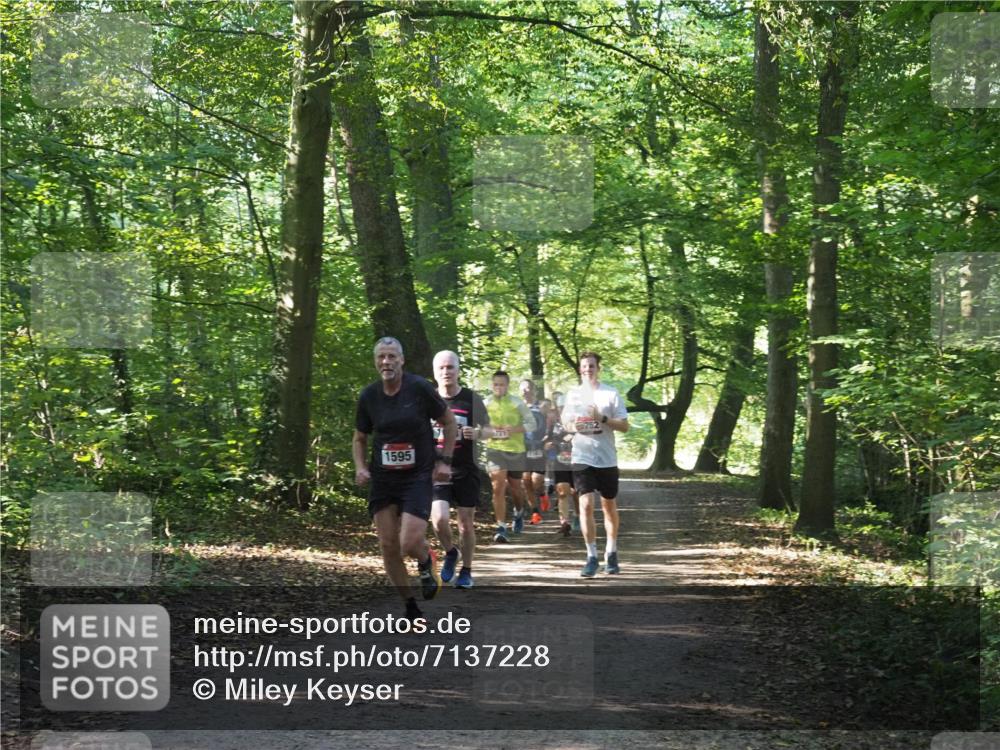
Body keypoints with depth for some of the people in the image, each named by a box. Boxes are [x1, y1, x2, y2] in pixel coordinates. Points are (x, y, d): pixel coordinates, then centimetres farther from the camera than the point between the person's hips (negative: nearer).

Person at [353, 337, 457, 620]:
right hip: (382, 478, 3)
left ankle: (426, 561, 23)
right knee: (388, 546, 1)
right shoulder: (368, 396, -1)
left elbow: (448, 421, 3)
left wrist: (444, 460, -2)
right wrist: (360, 467, -4)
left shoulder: (419, 388, -10)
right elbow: (360, 438, 13)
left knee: (410, 544, -16)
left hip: (418, 477, -3)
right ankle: (410, 606, 18)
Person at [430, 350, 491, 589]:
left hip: (465, 471, 0)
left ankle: (466, 571, 24)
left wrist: (478, 433, -17)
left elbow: (488, 430, 6)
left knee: (466, 523, 5)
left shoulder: (472, 399, -1)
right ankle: (450, 553, 15)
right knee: (439, 520, -16)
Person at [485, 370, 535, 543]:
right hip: (494, 449, 0)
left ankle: (519, 512, 46)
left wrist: (515, 429, -16)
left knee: (515, 486, 14)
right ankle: (501, 527, -12)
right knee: (498, 487, -13)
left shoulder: (517, 403, -2)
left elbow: (532, 423, 0)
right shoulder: (486, 404, 2)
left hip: (516, 449, 0)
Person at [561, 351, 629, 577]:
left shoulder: (611, 394, 0)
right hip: (582, 457, 0)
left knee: (609, 506, 10)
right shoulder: (573, 395, 7)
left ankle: (611, 553, 27)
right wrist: (573, 426, -8)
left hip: (607, 458, 0)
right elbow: (565, 422, 15)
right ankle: (592, 556, -7)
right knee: (586, 504, -12)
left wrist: (603, 418, -18)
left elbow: (624, 426, -3)